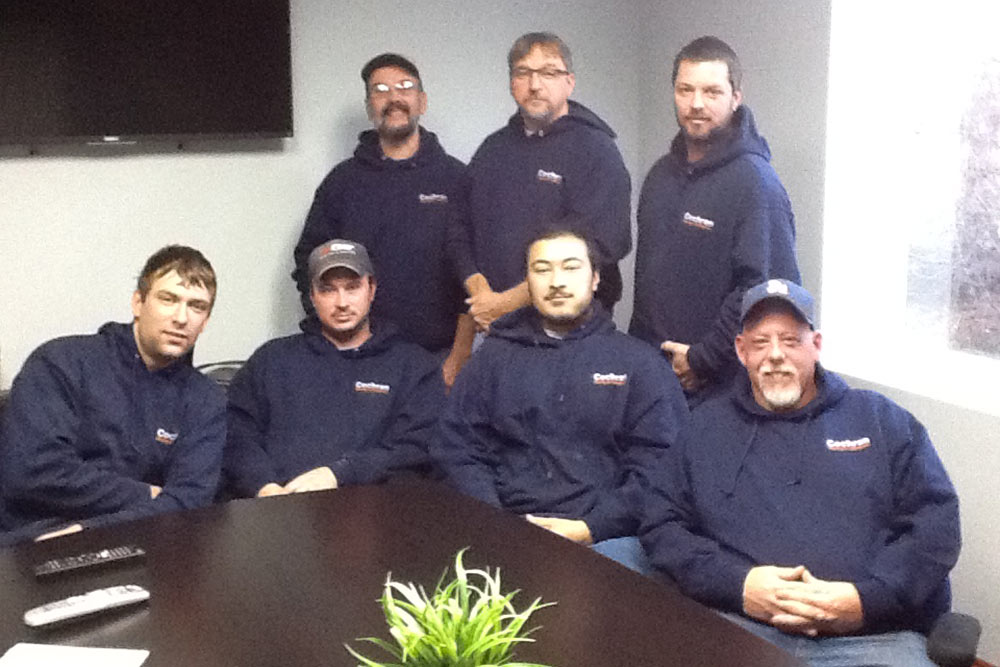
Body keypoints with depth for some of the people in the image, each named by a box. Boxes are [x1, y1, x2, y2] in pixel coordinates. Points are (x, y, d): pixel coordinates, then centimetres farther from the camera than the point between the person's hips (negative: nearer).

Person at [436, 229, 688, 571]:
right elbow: (457, 448, 11)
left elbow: (661, 463, 1)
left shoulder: (639, 362, 10)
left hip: (605, 538, -1)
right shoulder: (494, 358, 17)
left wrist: (589, 529, -10)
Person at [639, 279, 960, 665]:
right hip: (742, 626, 0)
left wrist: (867, 598, -7)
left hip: (870, 632, 0)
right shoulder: (706, 427, 19)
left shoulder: (882, 420, 17)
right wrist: (737, 584, -5)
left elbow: (937, 521, 9)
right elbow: (661, 524, 12)